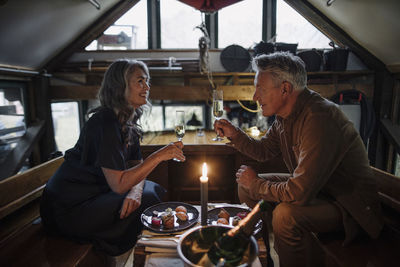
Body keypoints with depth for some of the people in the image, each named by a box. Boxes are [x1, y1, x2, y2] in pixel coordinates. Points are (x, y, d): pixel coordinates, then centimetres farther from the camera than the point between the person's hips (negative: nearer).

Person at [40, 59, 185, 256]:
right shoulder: (105, 122, -26)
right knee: (148, 202, -15)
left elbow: (136, 165, 4)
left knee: (155, 189, 3)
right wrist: (159, 156, -27)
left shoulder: (129, 121, 2)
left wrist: (135, 192, -16)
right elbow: (119, 184, -28)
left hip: (95, 191, 9)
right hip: (69, 209, -8)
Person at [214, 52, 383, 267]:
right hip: (311, 187, 9)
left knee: (286, 215, -35)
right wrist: (234, 135, -7)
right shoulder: (286, 114, -4)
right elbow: (264, 150, 10)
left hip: (347, 204, -8)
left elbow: (298, 193, -35)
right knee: (245, 187, 3)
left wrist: (256, 184, -18)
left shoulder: (319, 120, -33)